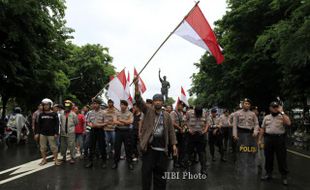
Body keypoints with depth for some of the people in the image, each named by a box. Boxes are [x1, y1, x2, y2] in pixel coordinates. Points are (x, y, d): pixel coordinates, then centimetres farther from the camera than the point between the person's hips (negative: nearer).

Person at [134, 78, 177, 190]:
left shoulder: (167, 116, 11)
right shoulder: (148, 110, 4)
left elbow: (171, 130, 12)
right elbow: (138, 100, -10)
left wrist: (174, 144, 3)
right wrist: (136, 85, -24)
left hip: (162, 148, 3)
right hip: (149, 146, -2)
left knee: (161, 171, 10)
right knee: (147, 170, 3)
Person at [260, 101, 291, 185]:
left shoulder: (283, 116, 1)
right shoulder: (266, 117, 12)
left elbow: (288, 123, -21)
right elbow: (263, 129, 14)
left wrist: (282, 112, -17)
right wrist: (260, 139, 9)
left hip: (280, 138, -3)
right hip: (268, 138, 3)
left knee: (281, 158, 1)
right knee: (268, 157, 10)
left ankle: (284, 176, 12)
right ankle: (269, 173, 24)